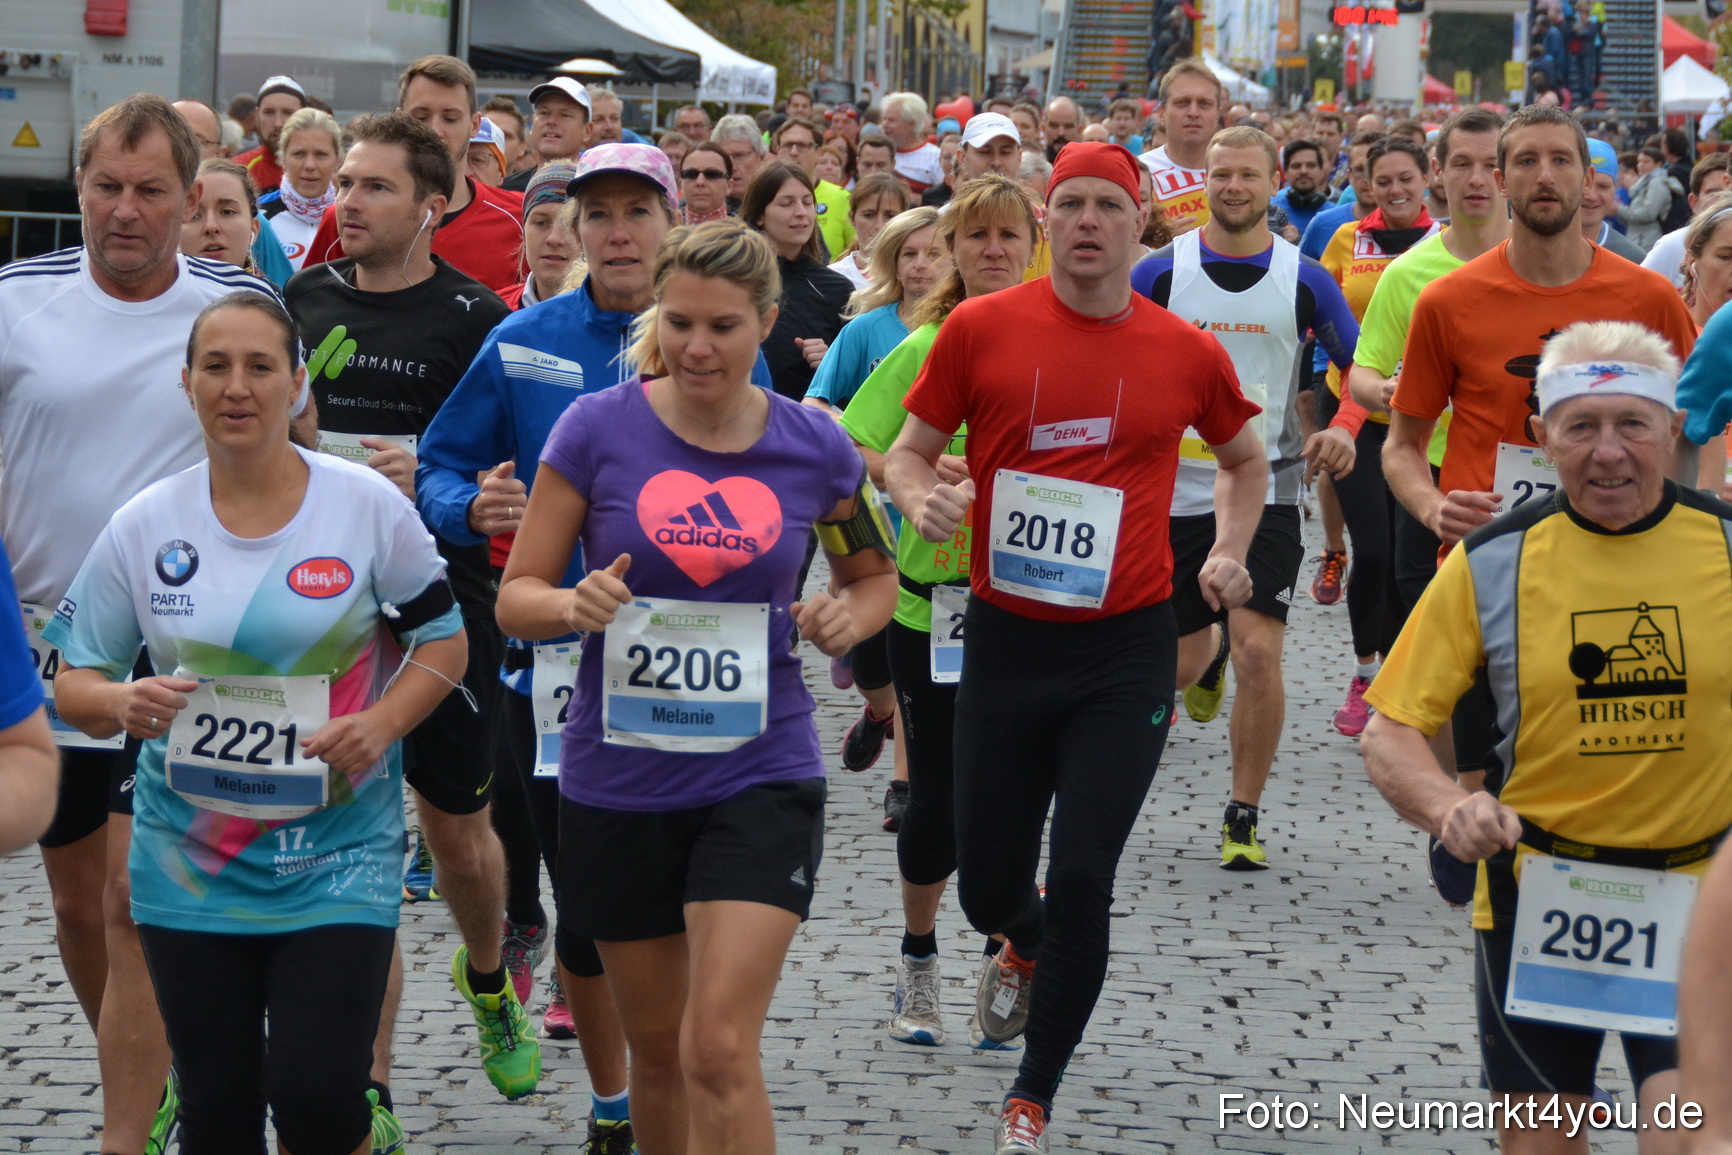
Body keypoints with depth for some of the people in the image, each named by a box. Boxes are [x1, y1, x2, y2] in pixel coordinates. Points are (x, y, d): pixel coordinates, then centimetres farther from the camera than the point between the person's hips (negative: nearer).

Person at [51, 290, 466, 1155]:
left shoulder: (369, 507, -4)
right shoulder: (143, 526, 0)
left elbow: (443, 642, 5)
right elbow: (74, 686, 4)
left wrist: (382, 724, -13)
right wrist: (123, 704, -19)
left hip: (337, 856, -2)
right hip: (188, 859, 2)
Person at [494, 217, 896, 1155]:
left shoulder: (813, 449, -2)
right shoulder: (598, 428, -5)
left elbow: (874, 575, 16)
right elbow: (516, 597, -2)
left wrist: (850, 615, -7)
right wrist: (577, 604, -24)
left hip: (760, 774, -1)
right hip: (619, 780, 1)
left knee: (721, 1049, -13)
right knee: (656, 1049, 13)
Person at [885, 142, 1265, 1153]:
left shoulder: (1186, 352, 0)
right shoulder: (983, 329, -4)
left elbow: (1246, 460, 19)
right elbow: (910, 449, 5)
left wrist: (1231, 554, 5)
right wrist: (921, 497, -16)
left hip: (1126, 650, 0)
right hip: (1005, 641, 1)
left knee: (1083, 883, -3)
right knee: (986, 883, 8)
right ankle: (1025, 948, 47)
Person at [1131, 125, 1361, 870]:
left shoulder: (1305, 280, -1)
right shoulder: (1160, 272, -2)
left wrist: (1344, 429, -11)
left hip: (1265, 490, -1)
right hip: (1174, 492, 1)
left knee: (1259, 653, -15)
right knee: (1178, 664, 10)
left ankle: (1244, 816, 1)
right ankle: (1210, 650, 51)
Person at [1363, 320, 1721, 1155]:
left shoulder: (1719, 544, -4)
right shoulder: (1491, 562, -3)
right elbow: (1391, 730, -2)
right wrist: (1448, 807, -23)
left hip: (1696, 898, -1)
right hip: (1537, 889, 1)